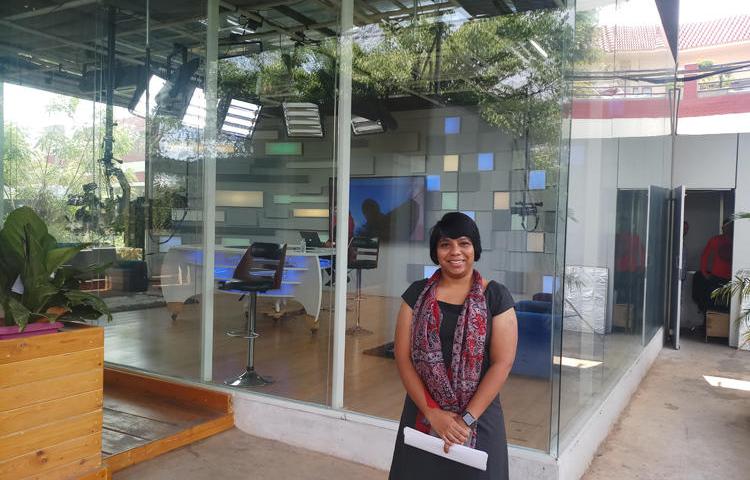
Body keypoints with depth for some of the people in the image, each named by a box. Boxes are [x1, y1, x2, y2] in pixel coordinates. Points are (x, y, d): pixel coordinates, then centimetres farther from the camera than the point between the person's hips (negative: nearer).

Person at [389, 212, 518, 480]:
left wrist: (467, 419, -12)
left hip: (479, 415, -1)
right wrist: (432, 412, -11)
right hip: (422, 415, 2)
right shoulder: (417, 294, 2)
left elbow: (502, 362, -7)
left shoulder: (496, 296, -3)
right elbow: (403, 357, -2)